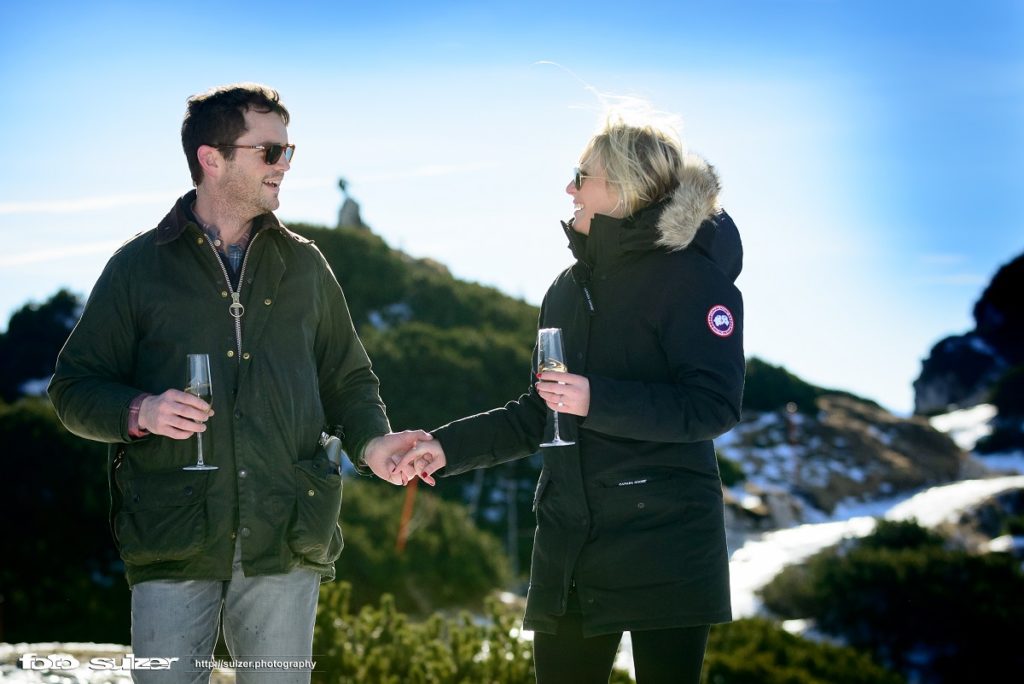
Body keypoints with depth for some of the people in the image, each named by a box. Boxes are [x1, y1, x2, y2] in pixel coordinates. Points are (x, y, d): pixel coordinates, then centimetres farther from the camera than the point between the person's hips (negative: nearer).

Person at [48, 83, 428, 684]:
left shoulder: (303, 265, 15)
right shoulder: (139, 267, 6)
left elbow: (347, 377, 20)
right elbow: (74, 387, 7)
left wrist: (371, 440, 0)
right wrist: (139, 412, -13)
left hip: (286, 544, 2)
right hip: (174, 544, -2)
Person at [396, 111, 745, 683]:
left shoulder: (691, 276, -8)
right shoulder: (571, 288, 16)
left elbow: (714, 405, -17)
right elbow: (539, 415, 19)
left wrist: (597, 400, -23)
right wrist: (448, 447, 8)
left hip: (664, 545, -7)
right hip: (570, 548, 7)